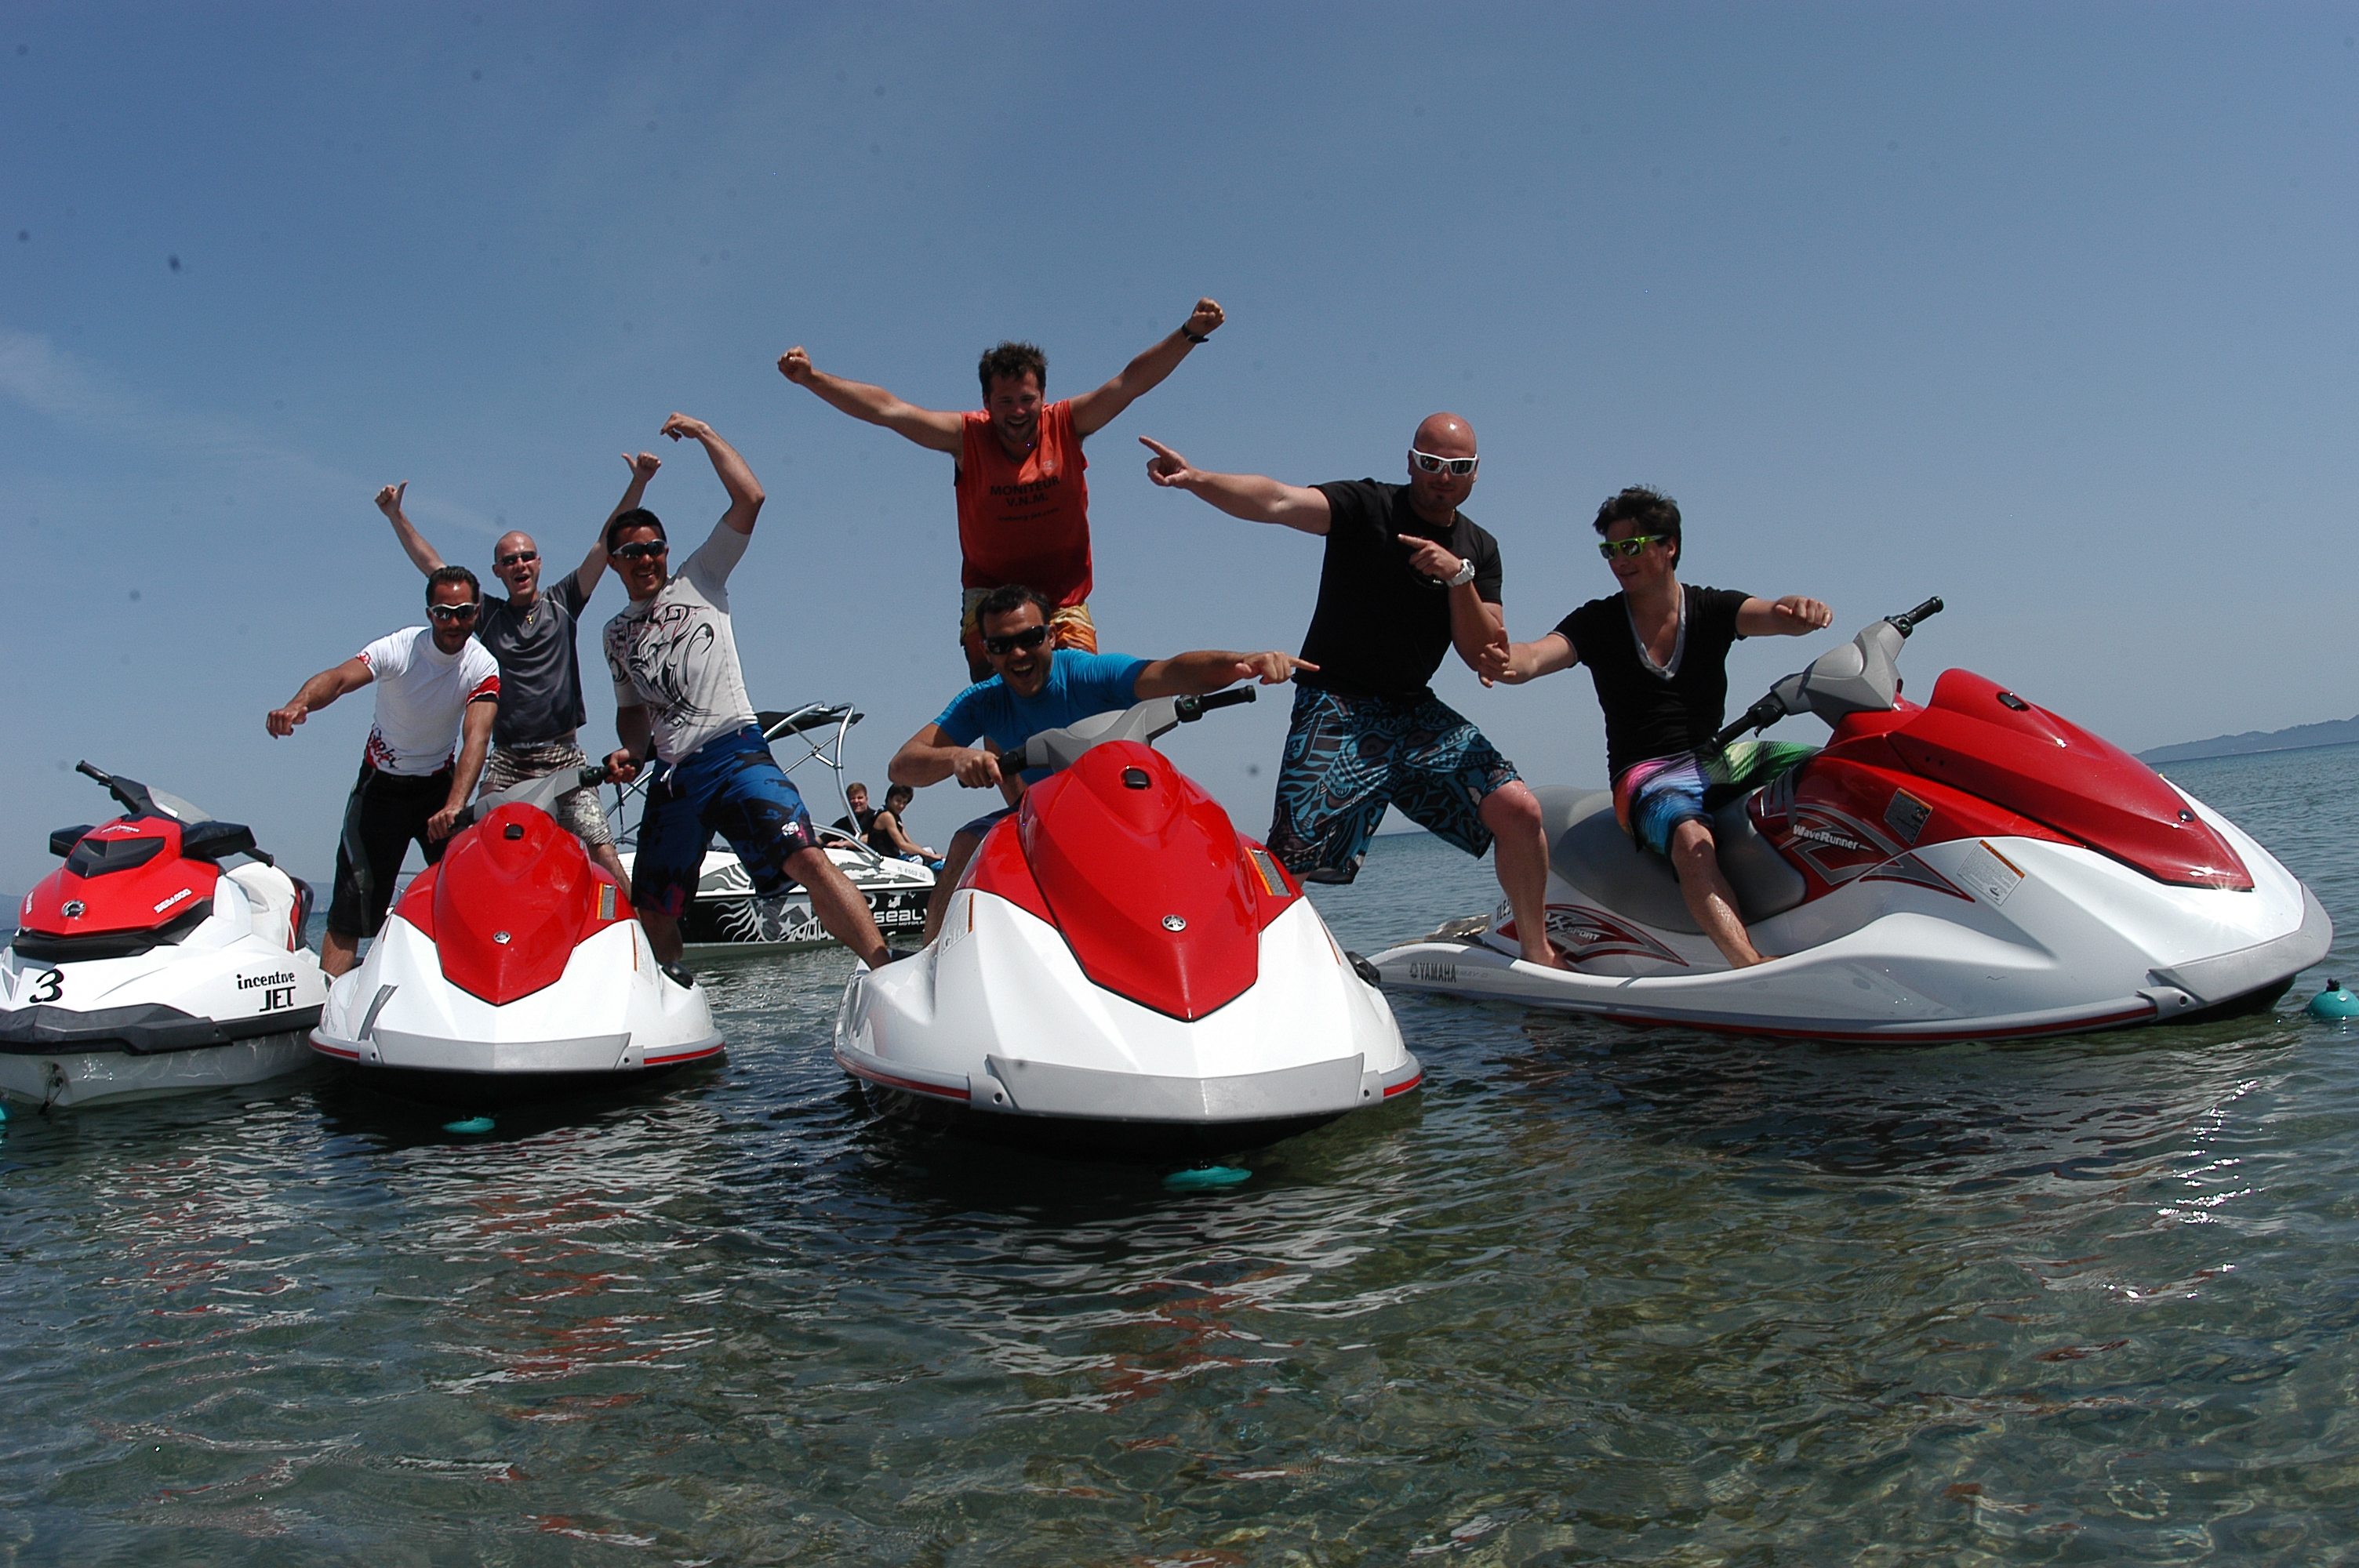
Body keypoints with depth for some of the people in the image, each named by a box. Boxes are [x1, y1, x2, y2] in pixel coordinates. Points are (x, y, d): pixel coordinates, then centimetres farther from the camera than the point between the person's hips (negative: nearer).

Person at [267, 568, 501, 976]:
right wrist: (298, 704, -58)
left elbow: (476, 737, -28)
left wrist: (454, 806, -44)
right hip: (381, 783, -1)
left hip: (439, 782, 1)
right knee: (353, 898, -7)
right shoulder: (399, 648, -16)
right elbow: (341, 677, -34)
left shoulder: (483, 667, -13)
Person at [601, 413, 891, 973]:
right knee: (653, 911, 9)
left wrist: (703, 433, 5)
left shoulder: (698, 579, 11)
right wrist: (630, 750, 12)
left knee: (807, 859, -24)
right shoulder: (616, 633, 24)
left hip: (735, 752, -5)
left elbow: (749, 498, 1)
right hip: (672, 775, 6)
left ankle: (887, 972, -30)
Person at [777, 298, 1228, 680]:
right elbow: (887, 409, -14)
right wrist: (811, 378, -22)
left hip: (1063, 597, 1)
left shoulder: (1066, 426, -7)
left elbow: (1132, 381, -14)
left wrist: (1188, 334, -26)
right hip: (990, 592, -1)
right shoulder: (967, 436, -9)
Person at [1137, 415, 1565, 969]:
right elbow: (1277, 501, -23)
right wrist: (1195, 479, -41)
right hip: (1336, 709, -5)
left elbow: (1485, 657, 3)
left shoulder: (1479, 549, 9)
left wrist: (1459, 577, -13)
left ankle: (1537, 954, 11)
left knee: (1519, 808, -8)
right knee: (1290, 861, -18)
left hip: (1416, 713, 5)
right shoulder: (1367, 507, -6)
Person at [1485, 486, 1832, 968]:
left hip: (1721, 760, 4)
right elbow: (1536, 656, -15)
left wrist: (1802, 611, -38)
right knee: (1693, 843, -36)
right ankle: (1751, 964, -53)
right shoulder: (1597, 622, 3)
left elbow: (1775, 616, -12)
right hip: (1649, 778, -4)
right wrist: (1509, 663, -40)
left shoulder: (1713, 610, 7)